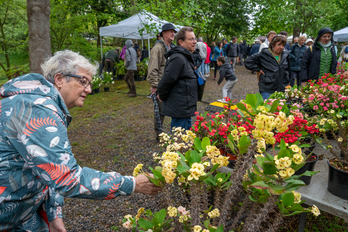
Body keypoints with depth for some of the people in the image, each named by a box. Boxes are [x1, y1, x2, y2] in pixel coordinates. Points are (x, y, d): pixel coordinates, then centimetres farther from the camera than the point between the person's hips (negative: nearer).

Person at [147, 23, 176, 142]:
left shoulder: (172, 48, 14)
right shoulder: (158, 48, -12)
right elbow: (153, 69, -18)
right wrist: (154, 85, -20)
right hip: (160, 86, -8)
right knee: (160, 110, 0)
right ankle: (159, 135, 14)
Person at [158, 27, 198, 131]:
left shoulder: (185, 57, 15)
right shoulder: (178, 59, -20)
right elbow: (165, 82, -22)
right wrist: (163, 97, -7)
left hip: (185, 109, 10)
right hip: (180, 109, -10)